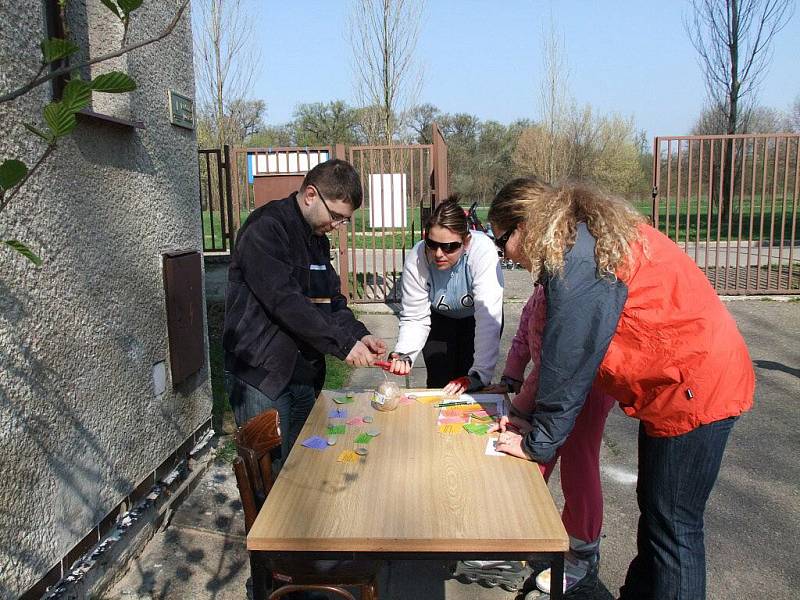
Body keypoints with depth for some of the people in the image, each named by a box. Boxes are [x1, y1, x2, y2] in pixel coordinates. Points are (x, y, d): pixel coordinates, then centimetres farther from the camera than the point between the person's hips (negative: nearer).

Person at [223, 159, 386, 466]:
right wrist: (344, 344, -22)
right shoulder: (266, 228, -15)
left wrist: (359, 334, -3)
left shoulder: (317, 239, 12)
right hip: (261, 375, -8)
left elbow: (331, 299, 15)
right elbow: (285, 301, -24)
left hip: (305, 371, 8)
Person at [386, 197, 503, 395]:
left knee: (469, 388, -6)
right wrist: (403, 355, -41)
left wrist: (479, 375, -44)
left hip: (476, 318, -1)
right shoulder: (415, 261, -28)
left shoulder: (483, 250, -37)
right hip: (439, 318, 2)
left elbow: (488, 318, -39)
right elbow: (414, 319, -22)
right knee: (439, 384, -4)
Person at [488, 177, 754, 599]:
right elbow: (563, 349, 10)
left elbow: (569, 361, -20)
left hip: (694, 389, -10)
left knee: (673, 525, 2)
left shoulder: (575, 259, -23)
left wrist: (538, 443, -9)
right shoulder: (592, 234, 8)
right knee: (653, 507, 20)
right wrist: (525, 409, 11)